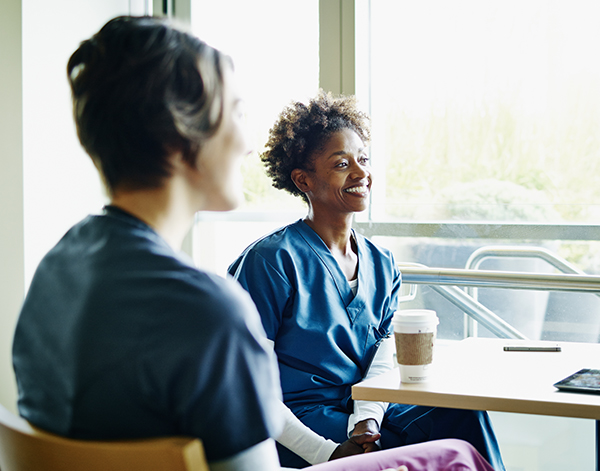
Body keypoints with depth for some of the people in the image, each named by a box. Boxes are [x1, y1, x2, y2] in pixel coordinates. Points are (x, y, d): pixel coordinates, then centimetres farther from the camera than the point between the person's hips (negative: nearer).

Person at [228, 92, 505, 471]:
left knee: (466, 415, -22)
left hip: (366, 409, 6)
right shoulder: (273, 260, -8)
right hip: (302, 418, -6)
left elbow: (384, 363, 5)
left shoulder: (382, 265, 13)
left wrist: (366, 422, -17)